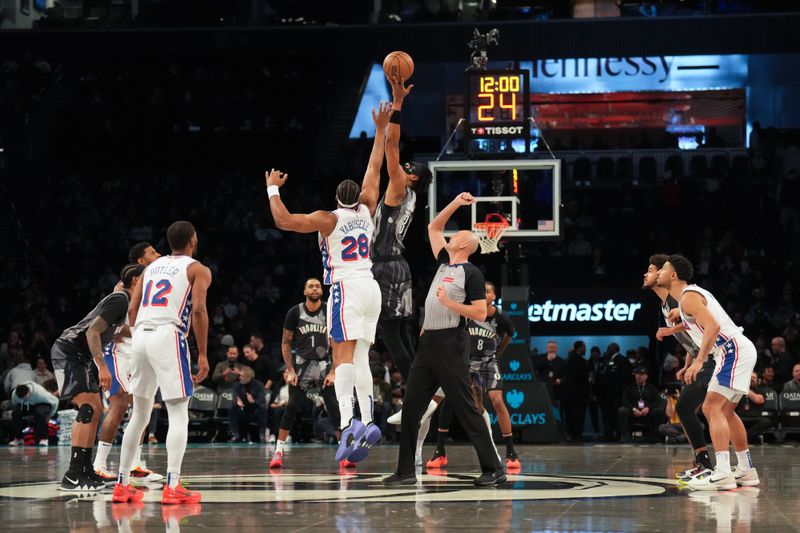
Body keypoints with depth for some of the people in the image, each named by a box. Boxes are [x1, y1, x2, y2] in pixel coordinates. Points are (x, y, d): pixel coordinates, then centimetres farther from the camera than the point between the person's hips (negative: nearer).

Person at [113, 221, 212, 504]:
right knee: (179, 415, -2)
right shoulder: (198, 269, 6)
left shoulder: (152, 267, 23)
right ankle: (172, 487, -13)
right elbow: (198, 310, -7)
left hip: (140, 335, 6)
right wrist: (203, 354, -5)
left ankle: (122, 484, 16)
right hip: (169, 336, -6)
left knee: (139, 414, 16)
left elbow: (132, 309, 17)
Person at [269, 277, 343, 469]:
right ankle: (278, 451, -3)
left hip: (325, 364, 0)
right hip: (302, 363, 0)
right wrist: (290, 370, -7)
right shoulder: (295, 313, -5)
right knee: (291, 407, -9)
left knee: (334, 408, -11)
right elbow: (285, 343, 1)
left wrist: (334, 372, -10)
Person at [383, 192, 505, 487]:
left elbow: (481, 313, -12)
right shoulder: (444, 262, 16)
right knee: (410, 409, 5)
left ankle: (494, 470, -5)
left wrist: (450, 303, -18)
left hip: (451, 346, -8)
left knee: (466, 409, -8)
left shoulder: (471, 273, -6)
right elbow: (433, 227, 26)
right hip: (428, 342, 8)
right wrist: (455, 203, 20)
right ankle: (405, 471, 9)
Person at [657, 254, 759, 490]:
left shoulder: (688, 296, -11)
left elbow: (713, 326, -24)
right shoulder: (693, 293, 19)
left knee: (712, 408, -16)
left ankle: (722, 473, -25)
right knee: (725, 410, 19)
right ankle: (746, 471, 24)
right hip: (740, 350, 11)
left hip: (734, 350, -11)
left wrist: (699, 361, -29)